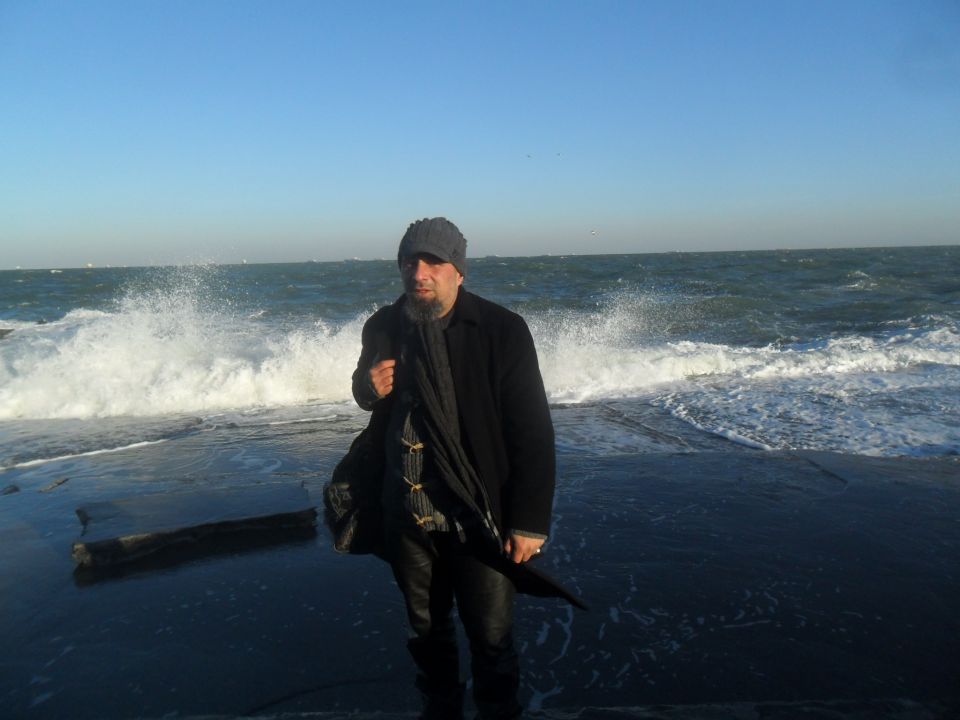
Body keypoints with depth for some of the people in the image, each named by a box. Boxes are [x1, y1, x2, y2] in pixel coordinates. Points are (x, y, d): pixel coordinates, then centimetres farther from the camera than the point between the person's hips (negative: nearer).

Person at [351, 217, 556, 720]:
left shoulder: (502, 331, -15)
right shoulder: (383, 328, -1)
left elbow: (532, 432, -13)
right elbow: (369, 396, 18)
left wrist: (529, 523, -13)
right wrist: (367, 387, -7)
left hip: (479, 518, -4)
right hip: (408, 516, 5)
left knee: (491, 640, 7)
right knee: (427, 628, 22)